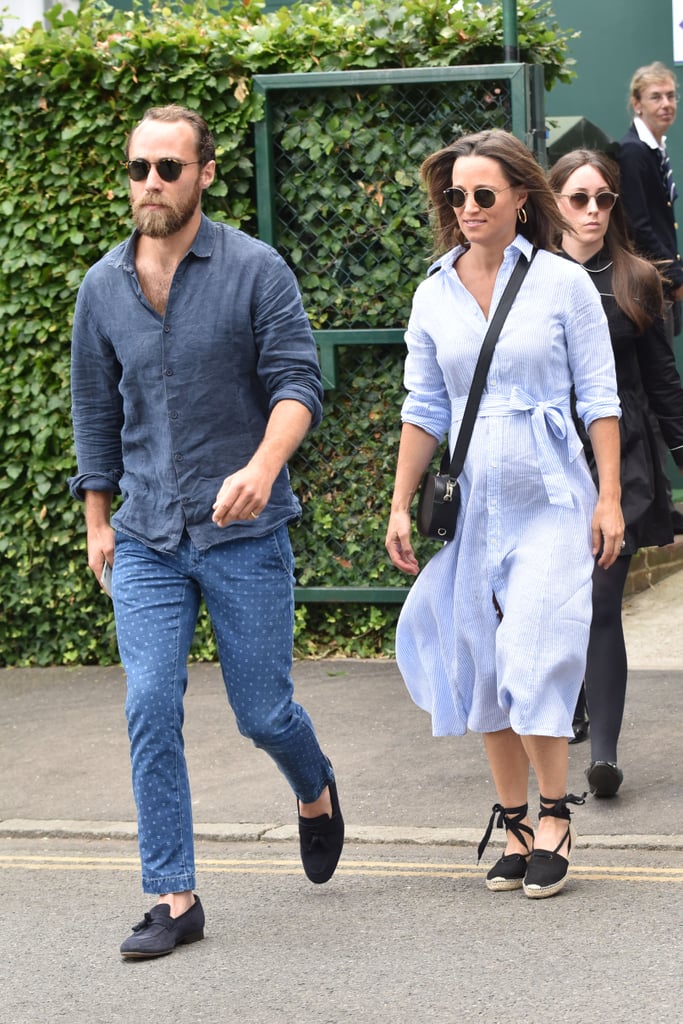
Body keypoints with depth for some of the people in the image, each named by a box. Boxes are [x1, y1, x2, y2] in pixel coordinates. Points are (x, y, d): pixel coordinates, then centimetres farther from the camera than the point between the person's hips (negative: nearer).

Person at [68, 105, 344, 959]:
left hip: (244, 534, -3)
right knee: (151, 712, -7)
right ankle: (172, 899, -1)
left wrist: (261, 468, -28)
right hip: (147, 540, 3)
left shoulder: (255, 270, -5)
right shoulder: (103, 288, 6)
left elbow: (297, 380, -11)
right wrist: (97, 519, 16)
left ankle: (315, 793, 38)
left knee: (262, 711, 4)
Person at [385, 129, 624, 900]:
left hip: (551, 499, -4)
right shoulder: (435, 295, 7)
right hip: (473, 503, 4)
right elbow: (424, 409, 12)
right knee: (481, 668, 4)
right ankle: (514, 825, 14)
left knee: (534, 659, -14)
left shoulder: (563, 283, -2)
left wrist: (610, 497, -6)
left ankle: (555, 814, 2)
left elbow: (599, 396, -1)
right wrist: (400, 505, 8)